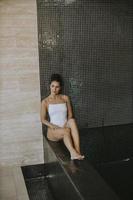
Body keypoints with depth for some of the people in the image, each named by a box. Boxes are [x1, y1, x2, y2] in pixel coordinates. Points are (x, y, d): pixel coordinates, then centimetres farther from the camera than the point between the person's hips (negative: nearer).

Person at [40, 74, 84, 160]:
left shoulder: (65, 98, 7)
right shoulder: (45, 101, -1)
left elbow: (70, 114, 8)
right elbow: (43, 119, 1)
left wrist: (67, 124, -12)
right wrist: (54, 126, -14)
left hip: (65, 127, 2)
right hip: (53, 130, -2)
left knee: (72, 120, -33)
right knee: (66, 131, -36)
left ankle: (78, 151, -40)